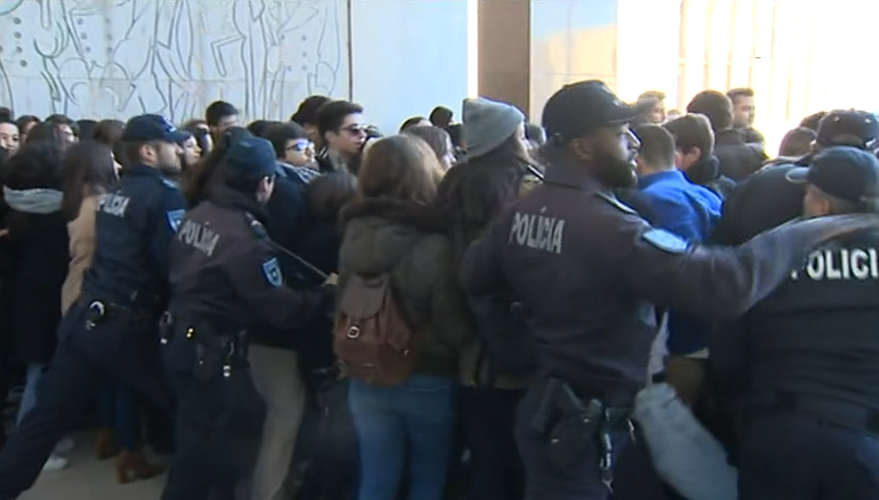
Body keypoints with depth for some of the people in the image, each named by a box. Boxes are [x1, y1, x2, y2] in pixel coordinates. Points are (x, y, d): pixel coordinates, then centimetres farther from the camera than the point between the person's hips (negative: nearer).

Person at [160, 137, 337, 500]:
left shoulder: (198, 214, 2)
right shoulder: (246, 238, -24)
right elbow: (281, 310, -23)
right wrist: (327, 292, -9)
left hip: (181, 341, 9)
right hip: (210, 354, -9)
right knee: (205, 445, 7)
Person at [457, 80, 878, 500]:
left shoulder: (521, 211, -2)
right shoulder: (611, 228, -29)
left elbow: (472, 276, 10)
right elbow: (725, 283, -37)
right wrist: (810, 231, -24)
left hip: (544, 407, 8)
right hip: (591, 425, -8)